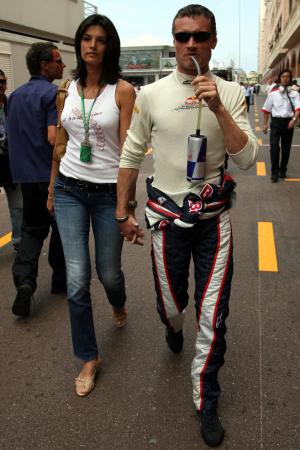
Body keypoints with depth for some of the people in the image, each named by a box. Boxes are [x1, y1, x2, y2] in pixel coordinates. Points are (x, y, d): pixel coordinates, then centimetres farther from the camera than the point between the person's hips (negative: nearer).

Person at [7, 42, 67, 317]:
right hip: (51, 173, -6)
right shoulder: (53, 93, -13)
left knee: (32, 227, 13)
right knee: (60, 227, 10)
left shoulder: (15, 95, 11)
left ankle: (24, 279, -5)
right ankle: (60, 280, 23)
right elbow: (54, 137, -23)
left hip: (25, 173, 6)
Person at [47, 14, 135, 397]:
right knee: (77, 280, -1)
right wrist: (52, 188, 14)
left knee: (108, 272, 11)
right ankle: (88, 358, 18)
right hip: (69, 189, 3)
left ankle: (118, 304, 51)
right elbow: (60, 143, 12)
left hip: (107, 191, -2)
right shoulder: (68, 88, 6)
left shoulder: (123, 90, -5)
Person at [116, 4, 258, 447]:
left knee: (213, 315, 3)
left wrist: (218, 107, -22)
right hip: (166, 215, 1)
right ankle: (173, 326, 57)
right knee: (171, 302, 17)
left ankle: (206, 402, 24)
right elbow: (131, 156, 4)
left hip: (214, 216, 0)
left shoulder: (230, 93, -2)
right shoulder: (150, 94, -3)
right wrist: (123, 213, 6)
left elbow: (246, 159, -10)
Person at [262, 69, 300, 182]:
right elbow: (266, 110, 7)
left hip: (288, 122, 1)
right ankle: (274, 172, -1)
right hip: (276, 122, -1)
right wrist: (265, 124, 4)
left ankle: (282, 170, 28)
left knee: (286, 148, 11)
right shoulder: (273, 93, 2)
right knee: (274, 147, -11)